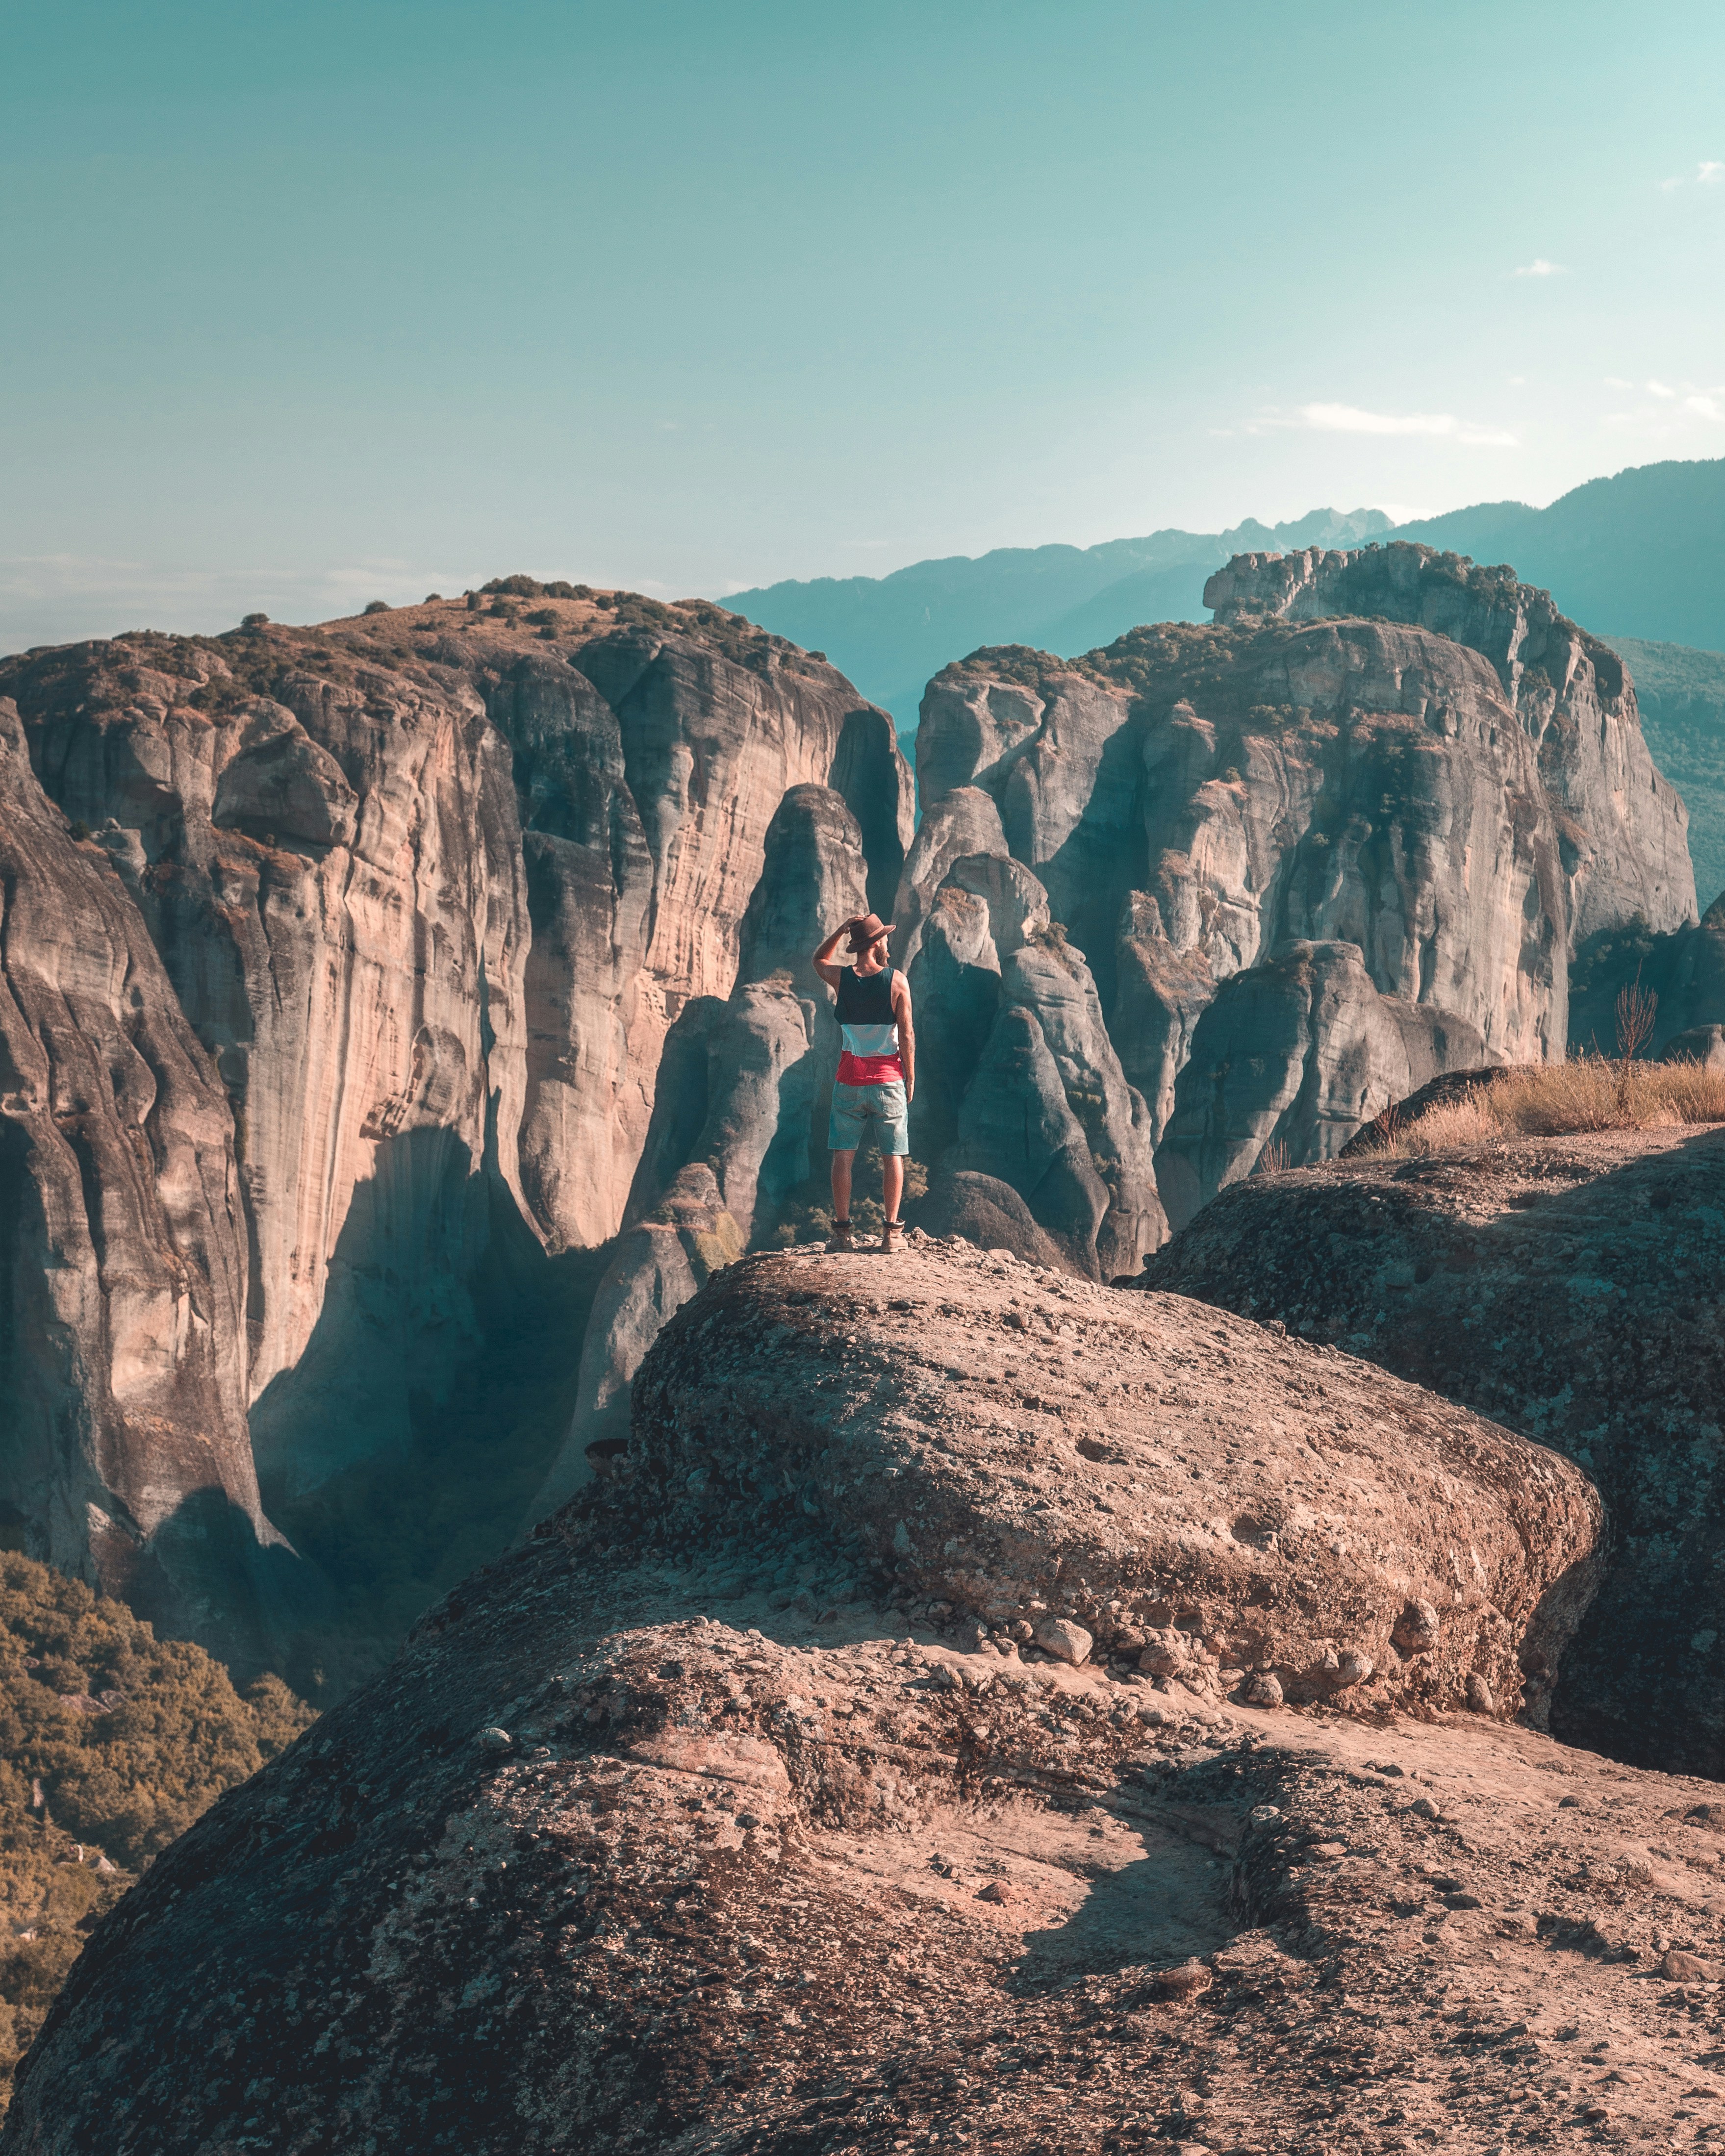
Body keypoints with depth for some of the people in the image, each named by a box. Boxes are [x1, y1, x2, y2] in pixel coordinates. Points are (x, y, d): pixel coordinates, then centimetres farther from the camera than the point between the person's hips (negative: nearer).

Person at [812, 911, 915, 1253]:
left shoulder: (841, 978, -2)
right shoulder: (897, 981, -8)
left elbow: (819, 960, 24)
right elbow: (907, 1038, -6)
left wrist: (841, 930, 13)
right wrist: (911, 1078, 5)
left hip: (850, 1079, 2)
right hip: (888, 1079, -2)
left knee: (844, 1155, 6)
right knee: (892, 1157, 4)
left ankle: (843, 1231, 4)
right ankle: (892, 1232, 3)